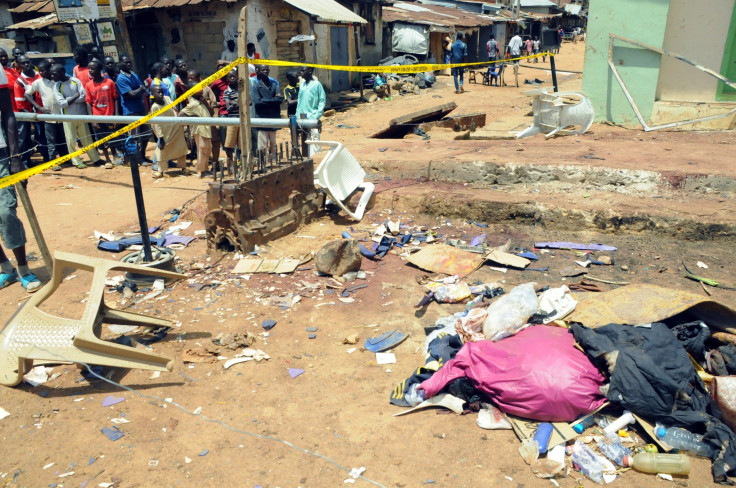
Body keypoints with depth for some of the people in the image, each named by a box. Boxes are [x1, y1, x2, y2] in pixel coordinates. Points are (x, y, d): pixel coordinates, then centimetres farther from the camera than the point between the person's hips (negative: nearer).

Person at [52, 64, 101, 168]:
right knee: (71, 140, 1)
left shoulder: (76, 81, -3)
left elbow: (84, 96, -12)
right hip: (68, 117, 0)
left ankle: (96, 159, 15)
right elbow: (61, 103, -11)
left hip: (81, 114, 0)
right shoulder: (56, 86, -2)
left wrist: (68, 99, -14)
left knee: (87, 138, 8)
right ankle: (77, 162, 11)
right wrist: (75, 96, -9)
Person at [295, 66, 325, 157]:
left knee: (314, 139, -6)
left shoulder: (316, 84, -3)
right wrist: (298, 115, 9)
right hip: (302, 118, 6)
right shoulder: (302, 85, 14)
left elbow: (322, 100, -5)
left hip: (312, 117, -6)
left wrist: (317, 116, -12)